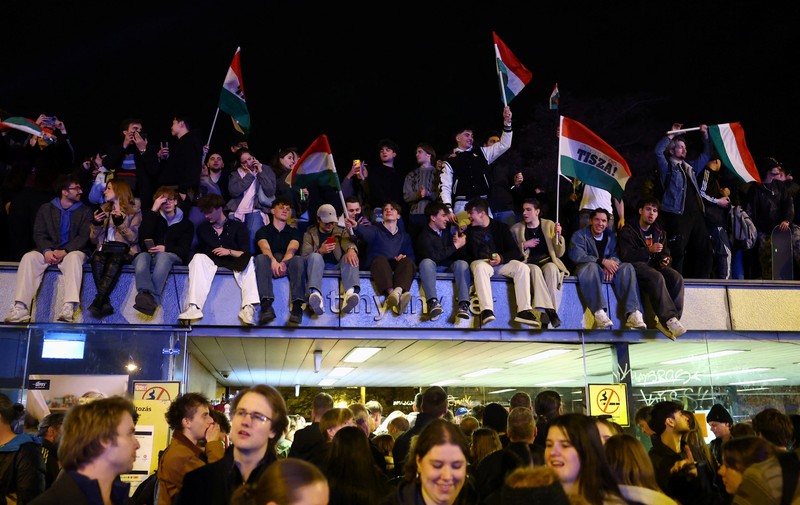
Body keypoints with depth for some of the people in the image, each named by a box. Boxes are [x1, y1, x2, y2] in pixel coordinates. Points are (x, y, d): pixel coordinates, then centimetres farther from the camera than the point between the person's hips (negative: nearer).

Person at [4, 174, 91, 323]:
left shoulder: (85, 211, 9)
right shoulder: (46, 209, 13)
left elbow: (84, 236, -3)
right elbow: (38, 234, 4)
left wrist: (64, 251, -20)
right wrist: (47, 251, -18)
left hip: (72, 251, -2)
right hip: (48, 251, 2)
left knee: (75, 257, -37)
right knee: (28, 257, -28)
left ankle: (69, 308, -51)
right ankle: (21, 310, -36)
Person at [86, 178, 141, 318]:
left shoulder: (134, 211, 11)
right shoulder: (104, 209, 24)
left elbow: (134, 238, -1)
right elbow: (94, 240, 20)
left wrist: (120, 223, -12)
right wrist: (96, 224, 3)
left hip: (123, 250, -3)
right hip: (104, 248, 3)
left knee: (114, 260, -38)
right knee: (97, 259, -33)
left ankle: (97, 303, -42)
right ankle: (105, 304, -38)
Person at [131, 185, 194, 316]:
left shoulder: (186, 223, 18)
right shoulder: (152, 217, 21)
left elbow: (184, 249, 5)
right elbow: (143, 238, -1)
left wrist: (165, 249, -16)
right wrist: (153, 210, -3)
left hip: (173, 257, -1)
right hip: (148, 254, 1)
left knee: (163, 257, -38)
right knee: (142, 257, -36)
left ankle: (152, 297, -57)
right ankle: (146, 293, -62)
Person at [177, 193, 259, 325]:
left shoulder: (238, 226, 10)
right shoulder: (202, 229, 20)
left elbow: (246, 253, 0)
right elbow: (200, 251, 20)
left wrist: (229, 252, -15)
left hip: (233, 262, -1)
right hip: (210, 262, 2)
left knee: (249, 261, -32)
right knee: (198, 258, -31)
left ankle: (248, 308, -48)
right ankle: (193, 308, -47)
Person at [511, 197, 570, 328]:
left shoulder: (549, 225, 11)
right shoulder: (516, 229, 10)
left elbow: (559, 253, 10)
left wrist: (558, 235, -7)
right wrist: (524, 245, -8)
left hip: (548, 261, 1)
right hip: (528, 263, -1)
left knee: (550, 268, -36)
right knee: (535, 269, -37)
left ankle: (545, 313, -38)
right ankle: (550, 312, -43)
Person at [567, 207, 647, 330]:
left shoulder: (611, 237, 18)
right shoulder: (579, 235, 3)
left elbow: (616, 255, 4)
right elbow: (576, 255, -15)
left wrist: (610, 264, -22)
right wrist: (602, 261, -22)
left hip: (607, 272, 4)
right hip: (587, 269, -4)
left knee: (627, 267, -23)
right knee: (591, 266, -39)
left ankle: (633, 314, -36)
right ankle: (599, 313, -51)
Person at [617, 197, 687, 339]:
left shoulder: (659, 232, 20)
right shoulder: (628, 230, 0)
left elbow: (665, 252, 24)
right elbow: (626, 256, -13)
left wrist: (665, 259, -1)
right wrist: (649, 250, -23)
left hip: (654, 265, 6)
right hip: (636, 265, -6)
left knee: (677, 278, -24)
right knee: (657, 278, -37)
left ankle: (667, 322, -30)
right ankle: (668, 319, -41)